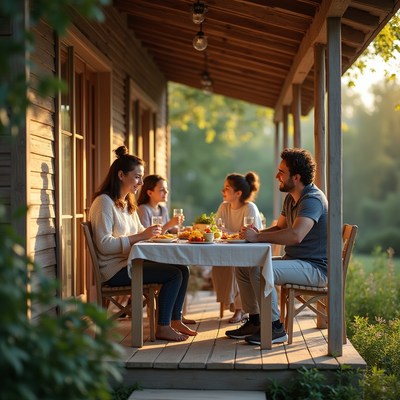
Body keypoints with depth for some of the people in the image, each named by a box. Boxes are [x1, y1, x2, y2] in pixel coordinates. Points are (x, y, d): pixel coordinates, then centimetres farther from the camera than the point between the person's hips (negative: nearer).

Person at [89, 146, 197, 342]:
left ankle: (175, 320, 8)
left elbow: (140, 232, 21)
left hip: (130, 261, 9)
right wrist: (140, 236, -24)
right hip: (114, 269, -9)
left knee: (183, 269, -1)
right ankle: (163, 328, -8)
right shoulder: (104, 202, -14)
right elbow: (104, 244, -23)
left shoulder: (128, 204, 17)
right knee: (173, 274, -18)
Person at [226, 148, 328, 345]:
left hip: (314, 267, -10)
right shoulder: (291, 198, 12)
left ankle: (275, 328, -18)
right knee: (242, 266, 5)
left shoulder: (313, 200, -21)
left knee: (259, 270, -29)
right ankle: (254, 321, 10)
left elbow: (295, 236, -36)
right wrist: (256, 233, 0)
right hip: (294, 261, 10)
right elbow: (279, 227, 22)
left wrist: (258, 237, -25)